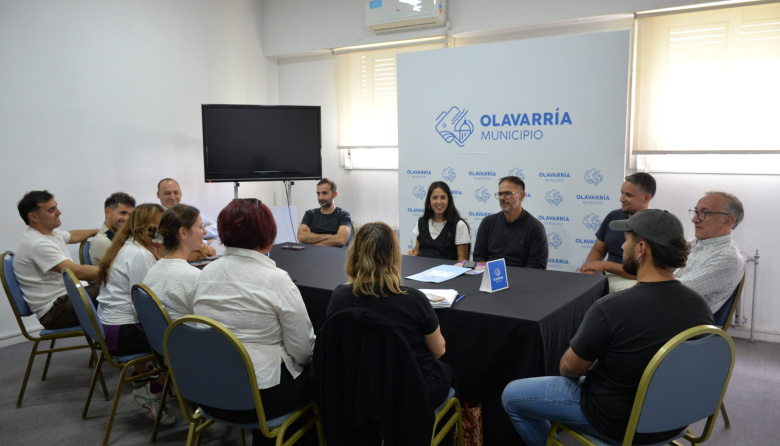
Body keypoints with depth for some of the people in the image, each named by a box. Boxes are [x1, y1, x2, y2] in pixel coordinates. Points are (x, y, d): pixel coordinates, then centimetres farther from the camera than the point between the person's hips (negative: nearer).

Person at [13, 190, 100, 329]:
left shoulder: (51, 233, 9)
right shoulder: (36, 244, -21)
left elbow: (73, 235, 34)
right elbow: (77, 272, -27)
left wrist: (98, 231, 45)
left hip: (67, 295, 10)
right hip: (54, 312, -10)